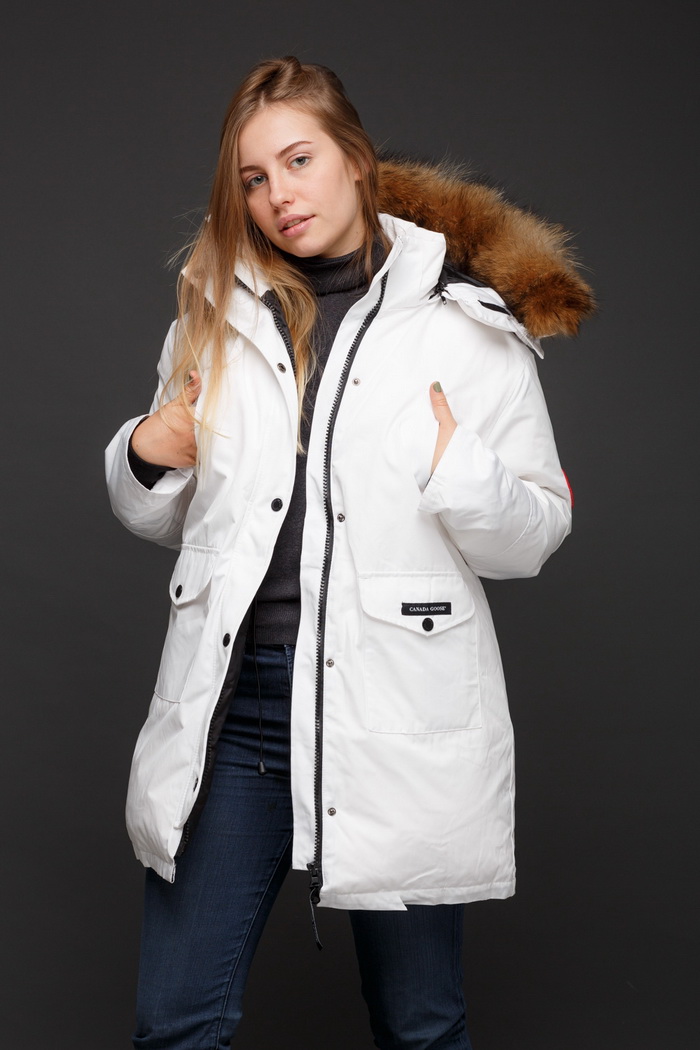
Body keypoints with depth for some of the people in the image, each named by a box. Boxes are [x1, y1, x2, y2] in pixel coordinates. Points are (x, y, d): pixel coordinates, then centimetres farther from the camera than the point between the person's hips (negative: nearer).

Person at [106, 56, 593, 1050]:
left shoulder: (468, 322, -1)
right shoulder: (218, 316, 11)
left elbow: (534, 537, 1)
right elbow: (166, 518, 19)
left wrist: (459, 475, -18)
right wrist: (146, 458, -2)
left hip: (399, 712, -2)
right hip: (232, 701, 3)